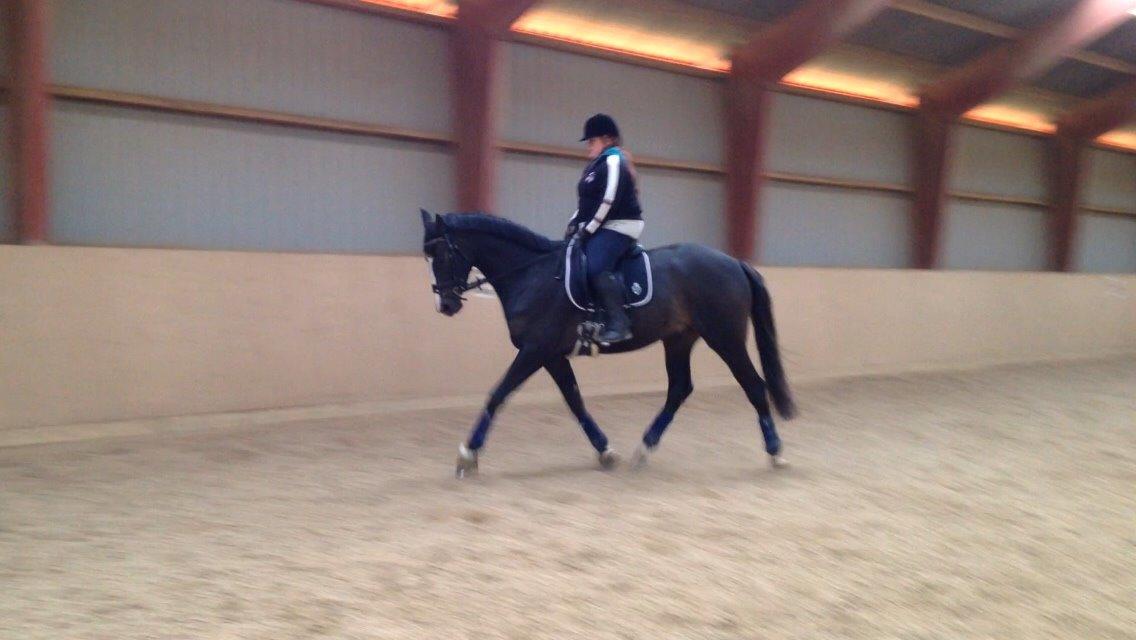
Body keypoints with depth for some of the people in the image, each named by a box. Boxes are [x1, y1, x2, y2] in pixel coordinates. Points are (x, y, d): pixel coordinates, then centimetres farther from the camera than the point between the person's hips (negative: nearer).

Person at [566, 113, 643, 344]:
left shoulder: (614, 161, -10)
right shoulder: (596, 165, 21)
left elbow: (609, 202, -20)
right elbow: (587, 202, 23)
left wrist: (588, 229, -17)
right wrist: (574, 224, 9)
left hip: (619, 226, -11)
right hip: (601, 227, 11)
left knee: (596, 267, -29)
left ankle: (618, 323, -27)